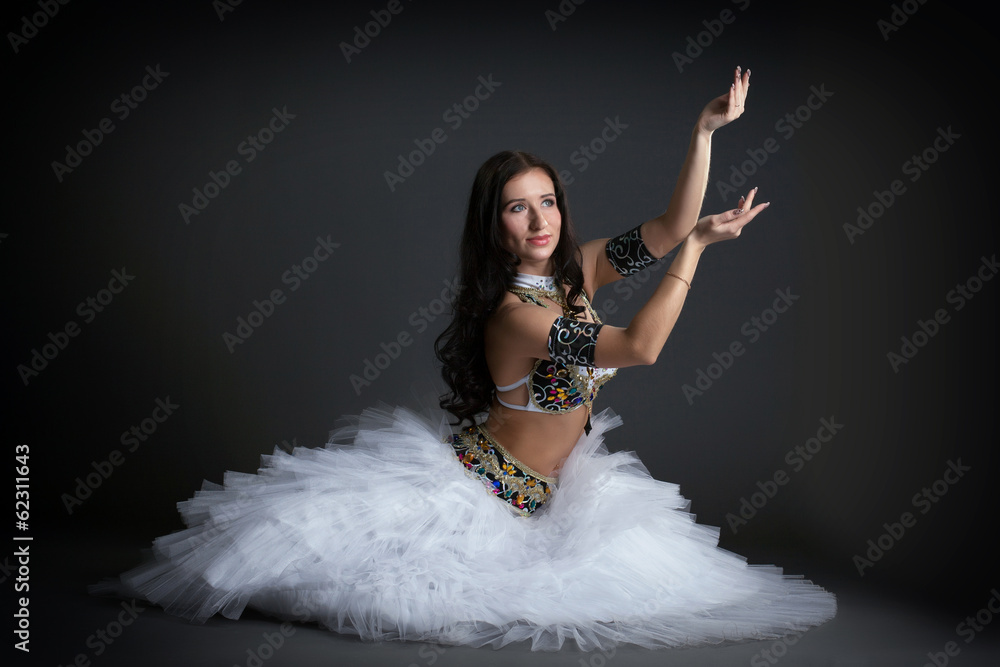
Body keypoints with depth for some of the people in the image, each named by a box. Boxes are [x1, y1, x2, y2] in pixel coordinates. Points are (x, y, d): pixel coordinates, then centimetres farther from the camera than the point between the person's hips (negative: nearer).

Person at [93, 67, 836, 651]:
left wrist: (706, 131, -16)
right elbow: (640, 346, -37)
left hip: (541, 494, 8)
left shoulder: (574, 270, -4)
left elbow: (667, 229, -6)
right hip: (478, 493, -8)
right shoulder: (514, 310, -28)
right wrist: (698, 246, -28)